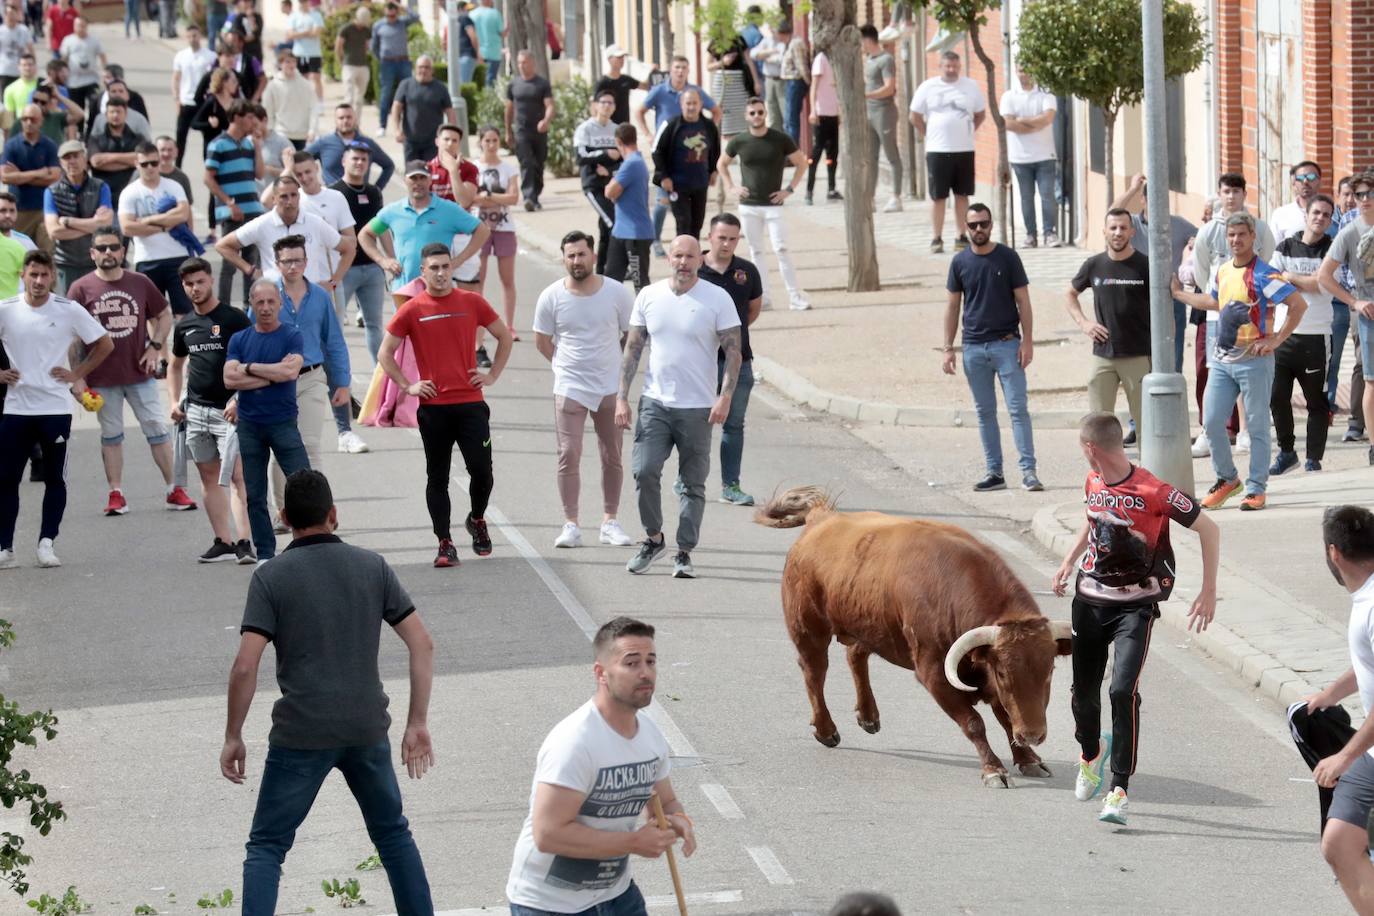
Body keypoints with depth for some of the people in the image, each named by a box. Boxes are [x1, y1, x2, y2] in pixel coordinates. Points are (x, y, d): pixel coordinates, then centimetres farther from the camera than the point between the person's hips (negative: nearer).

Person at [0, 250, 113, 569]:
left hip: (55, 408, -1)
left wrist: (77, 374, 0)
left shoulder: (69, 311, -3)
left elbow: (105, 344, 6)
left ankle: (46, 543, 10)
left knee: (55, 479, 3)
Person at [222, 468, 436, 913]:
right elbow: (422, 643, 0)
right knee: (393, 834, 22)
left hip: (301, 735, -3)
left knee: (266, 848, 5)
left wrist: (232, 737, -3)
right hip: (367, 729, 3)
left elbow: (245, 667, -13)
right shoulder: (373, 567, 3)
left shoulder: (271, 578, -6)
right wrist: (418, 723, 4)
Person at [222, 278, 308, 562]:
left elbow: (291, 371, -18)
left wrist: (249, 368, -9)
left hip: (283, 422, -3)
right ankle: (265, 554, 14)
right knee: (255, 495, 6)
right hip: (249, 425, 3)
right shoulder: (239, 340, 7)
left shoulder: (291, 337, -1)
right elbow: (230, 379, -6)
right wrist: (272, 375, -11)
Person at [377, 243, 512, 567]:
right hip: (433, 405, -1)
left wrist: (492, 375, 8)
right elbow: (385, 353, 6)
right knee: (437, 477, 3)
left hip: (470, 403, 1)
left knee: (482, 470, -4)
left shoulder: (471, 303, 4)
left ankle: (477, 520, 23)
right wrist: (407, 386, -2)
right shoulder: (412, 310, 0)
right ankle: (445, 544, 9)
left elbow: (504, 336, 17)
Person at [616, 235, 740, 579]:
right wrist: (622, 398, 3)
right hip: (655, 402, 2)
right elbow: (632, 350, 10)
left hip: (698, 408, -2)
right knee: (645, 471, -10)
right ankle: (653, 538, 10)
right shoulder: (649, 296, 6)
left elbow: (733, 351, -2)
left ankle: (684, 554, 10)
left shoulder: (717, 299, -2)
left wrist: (725, 396, -14)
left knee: (693, 484, 3)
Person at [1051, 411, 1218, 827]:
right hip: (1090, 598, 6)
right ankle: (1091, 753, 46)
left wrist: (1209, 591, -10)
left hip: (1136, 603, -6)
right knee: (1083, 691, 14)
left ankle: (1119, 791, -17)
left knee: (1123, 691, -20)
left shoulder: (1153, 492, -20)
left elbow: (1209, 529, -10)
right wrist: (1069, 560, 19)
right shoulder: (1093, 482, 1)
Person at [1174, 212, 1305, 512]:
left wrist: (1276, 340, -18)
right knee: (1211, 422, 5)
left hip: (1254, 360, -7)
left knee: (1257, 427, 1)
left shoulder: (1263, 274, -14)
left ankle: (1256, 489, 8)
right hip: (1222, 359, 7)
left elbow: (1298, 304, -19)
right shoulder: (1221, 271, 10)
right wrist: (1178, 294, 33)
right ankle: (1227, 478, 23)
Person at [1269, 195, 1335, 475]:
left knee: (1317, 402, 0)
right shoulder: (1285, 248, 10)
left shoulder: (1332, 249, 3)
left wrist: (1290, 277, 1)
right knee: (1277, 396, 1)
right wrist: (1307, 283, -7)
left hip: (1316, 336, -2)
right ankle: (1286, 452, 17)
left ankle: (1314, 459, 6)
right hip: (1284, 334, 2)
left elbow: (1321, 283, -9)